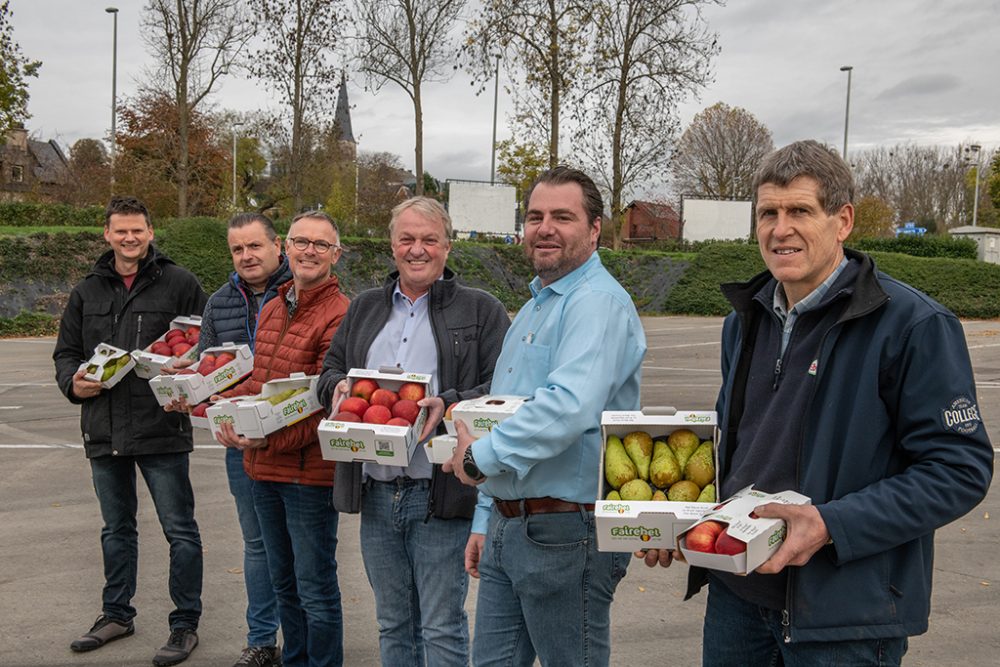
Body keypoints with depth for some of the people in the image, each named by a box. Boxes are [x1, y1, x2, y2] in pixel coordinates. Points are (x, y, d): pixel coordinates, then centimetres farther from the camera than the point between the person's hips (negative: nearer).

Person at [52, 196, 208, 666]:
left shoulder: (179, 284, -3)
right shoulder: (87, 291, 11)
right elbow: (65, 352, 17)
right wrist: (73, 382, -4)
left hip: (162, 430, -5)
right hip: (104, 431, 5)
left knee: (180, 530, 1)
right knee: (116, 529, 19)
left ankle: (185, 623, 13)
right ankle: (117, 614, 34)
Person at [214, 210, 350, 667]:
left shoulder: (339, 315, -16)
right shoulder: (272, 308, 11)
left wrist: (269, 440, -27)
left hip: (309, 469, -8)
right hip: (263, 467, 9)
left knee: (315, 588, 5)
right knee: (283, 581, 22)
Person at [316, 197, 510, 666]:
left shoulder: (481, 310, 0)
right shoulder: (365, 308, 16)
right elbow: (330, 368, 21)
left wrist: (449, 405, -23)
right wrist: (338, 387, -2)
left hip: (441, 498, -5)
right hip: (375, 492, 5)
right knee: (392, 625, 17)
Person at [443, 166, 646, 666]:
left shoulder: (598, 303, -15)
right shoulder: (533, 309, 17)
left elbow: (568, 407, -31)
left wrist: (481, 455, -19)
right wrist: (486, 521, 21)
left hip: (565, 532, -9)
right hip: (509, 526, 9)